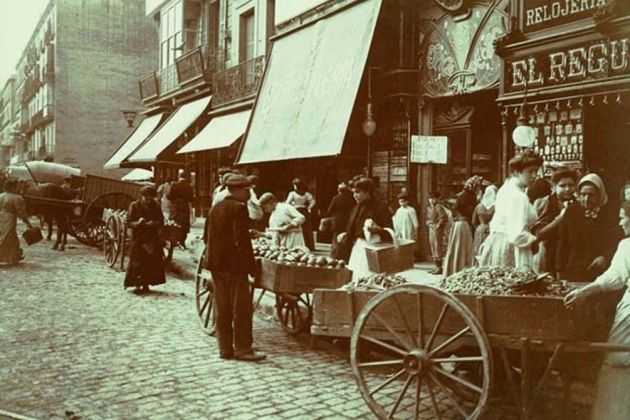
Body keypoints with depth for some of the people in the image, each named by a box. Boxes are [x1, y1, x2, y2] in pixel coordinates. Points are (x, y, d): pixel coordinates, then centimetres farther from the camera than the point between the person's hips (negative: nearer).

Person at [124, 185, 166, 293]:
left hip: (152, 239, 2)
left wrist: (153, 224, -16)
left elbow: (161, 221, 4)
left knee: (152, 262, 0)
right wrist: (138, 223, -24)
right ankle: (137, 284, 6)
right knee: (137, 262, -5)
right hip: (138, 239, -2)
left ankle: (146, 284, 12)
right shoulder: (134, 206, -3)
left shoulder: (156, 206, 4)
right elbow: (129, 222, -5)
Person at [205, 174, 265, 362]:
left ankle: (225, 348, 17)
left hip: (216, 264, 8)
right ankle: (243, 349, 4)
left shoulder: (215, 208, 12)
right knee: (241, 308, 0)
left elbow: (209, 236, 15)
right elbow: (242, 239, -18)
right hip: (234, 264, -8)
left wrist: (215, 258, 19)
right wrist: (251, 266, -14)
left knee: (223, 309, 11)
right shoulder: (239, 208, -13)